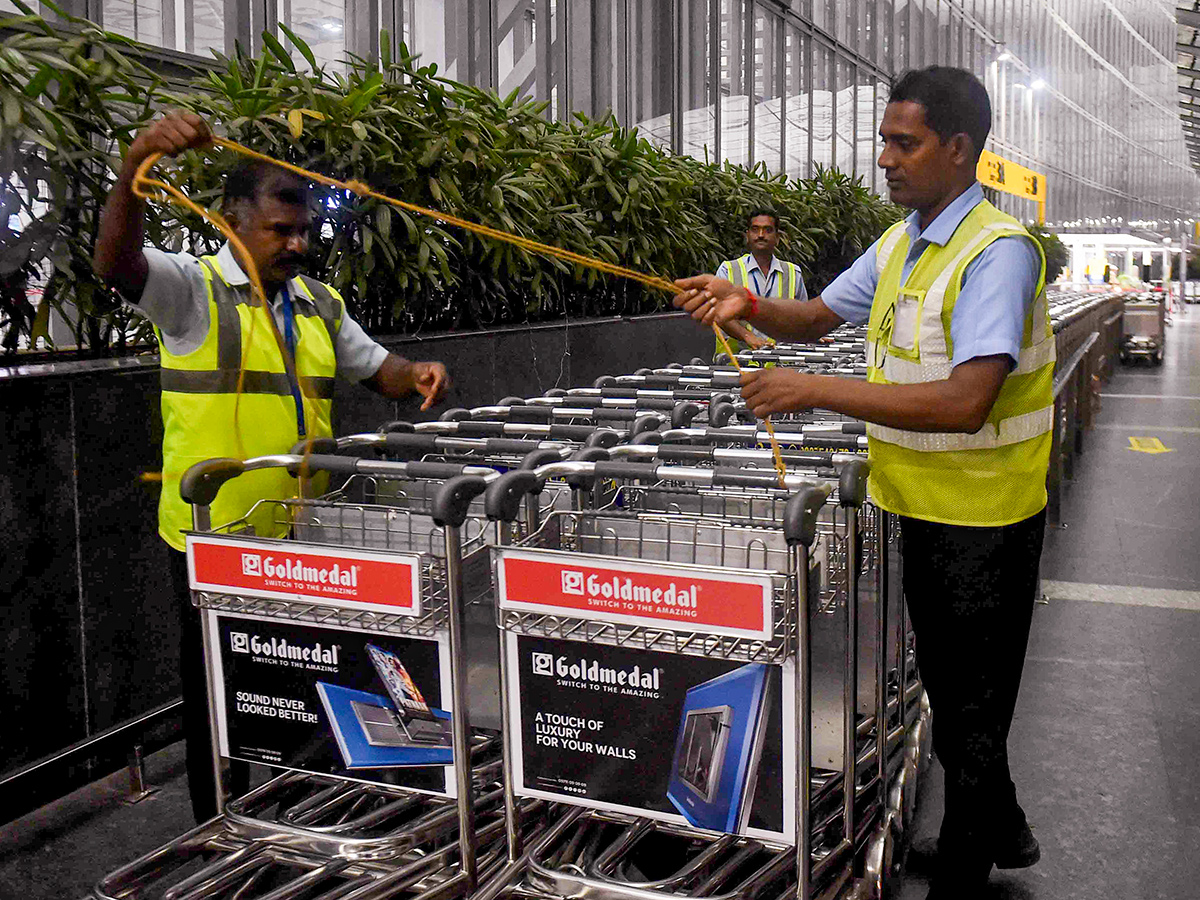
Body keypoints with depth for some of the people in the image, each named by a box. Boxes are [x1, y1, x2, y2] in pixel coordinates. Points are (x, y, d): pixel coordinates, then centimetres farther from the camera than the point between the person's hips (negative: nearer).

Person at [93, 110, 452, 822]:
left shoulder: (320, 303, 12)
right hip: (215, 537, -5)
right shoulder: (192, 288, -7)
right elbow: (116, 263, -25)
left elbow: (375, 368, 19)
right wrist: (135, 166, -42)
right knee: (221, 698, 8)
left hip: (304, 534, 6)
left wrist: (416, 376, -5)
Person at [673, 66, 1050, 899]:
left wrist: (814, 390, -32)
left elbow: (964, 401, -32)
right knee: (946, 685, 23)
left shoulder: (999, 251, -22)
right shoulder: (900, 243, 6)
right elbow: (818, 317, 15)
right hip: (918, 508, 9)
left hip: (983, 522, -9)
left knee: (971, 709, 6)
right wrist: (748, 305, -7)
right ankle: (1004, 831, 45)